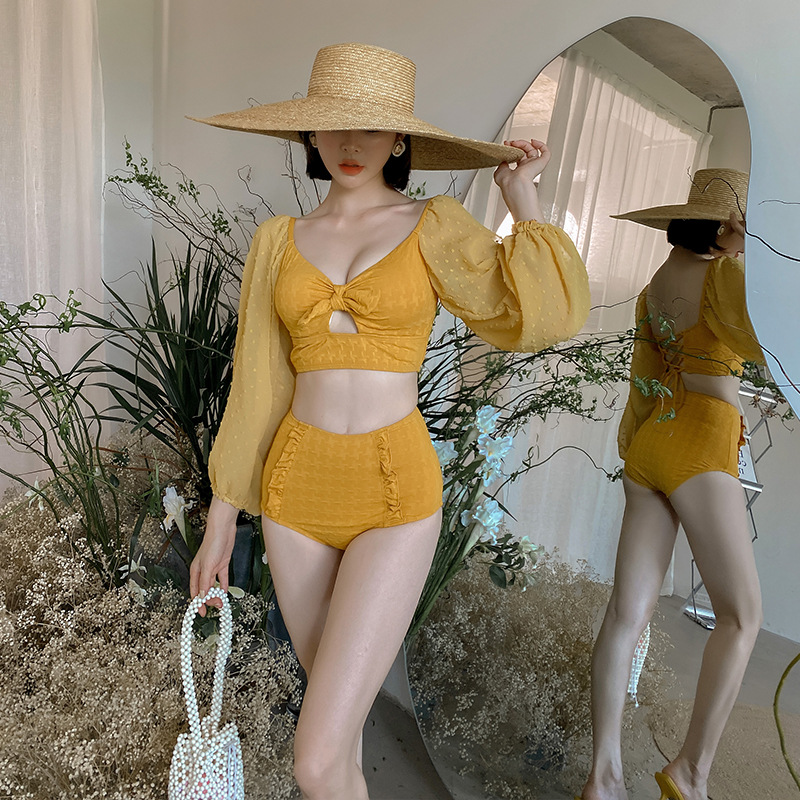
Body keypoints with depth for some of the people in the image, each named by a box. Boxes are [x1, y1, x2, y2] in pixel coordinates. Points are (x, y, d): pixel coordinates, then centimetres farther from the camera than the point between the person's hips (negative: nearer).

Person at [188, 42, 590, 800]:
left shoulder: (436, 226, 1)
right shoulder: (278, 241, 7)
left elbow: (545, 316, -12)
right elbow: (256, 387, 7)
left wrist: (523, 201, 0)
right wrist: (220, 524, 8)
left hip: (396, 498, -3)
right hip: (299, 493, 4)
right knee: (338, 701, 21)